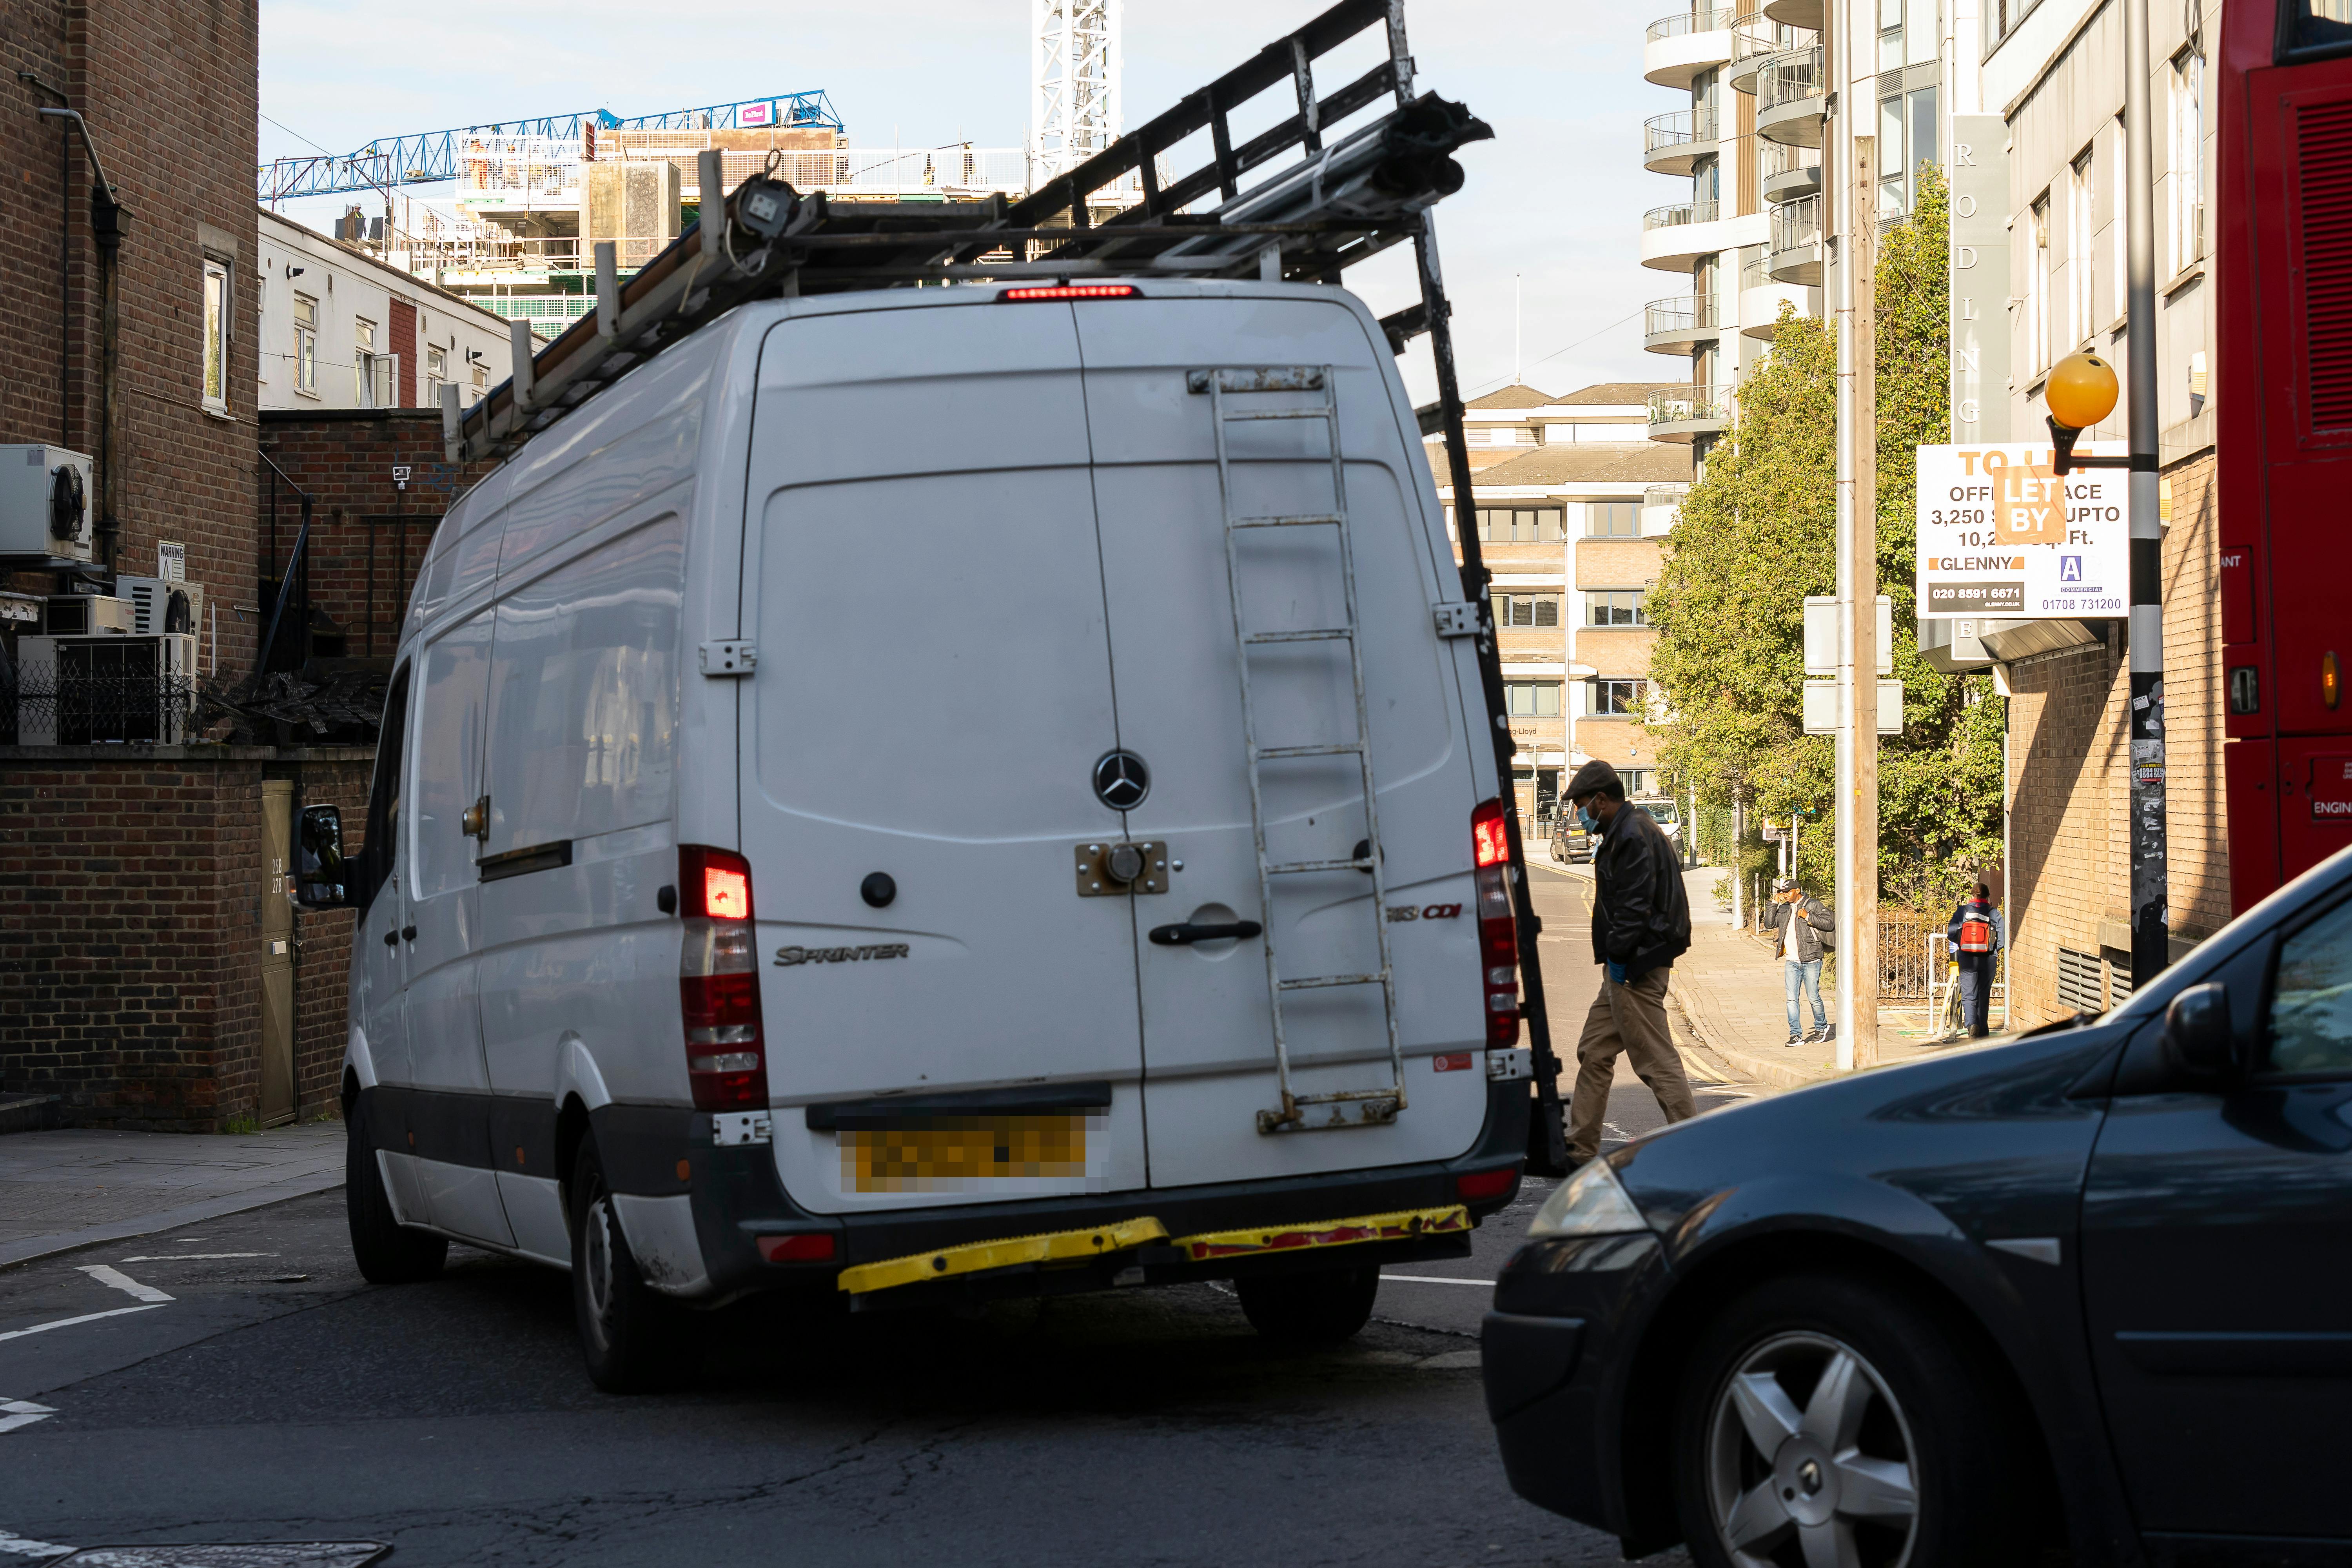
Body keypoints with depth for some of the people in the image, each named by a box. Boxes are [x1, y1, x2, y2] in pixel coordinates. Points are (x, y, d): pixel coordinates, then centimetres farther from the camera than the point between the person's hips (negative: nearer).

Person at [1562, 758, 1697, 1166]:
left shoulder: (1633, 836, -14)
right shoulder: (1632, 832, 19)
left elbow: (1634, 905, -22)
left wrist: (1619, 956, -19)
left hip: (1634, 966, -11)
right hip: (1626, 968, 11)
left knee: (1657, 1061, -9)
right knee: (1594, 1052, 14)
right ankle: (1579, 1149, 18)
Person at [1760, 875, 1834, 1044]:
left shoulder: (1812, 906, -3)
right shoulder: (1783, 909, 13)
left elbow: (1830, 923, -8)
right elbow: (1769, 924, 7)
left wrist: (1808, 917, -17)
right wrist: (1774, 904, 0)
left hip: (1811, 961, -5)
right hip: (1791, 962, 5)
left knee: (1814, 997, 1)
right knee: (1791, 999, -4)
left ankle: (1822, 1026, 25)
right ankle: (1796, 1035, -3)